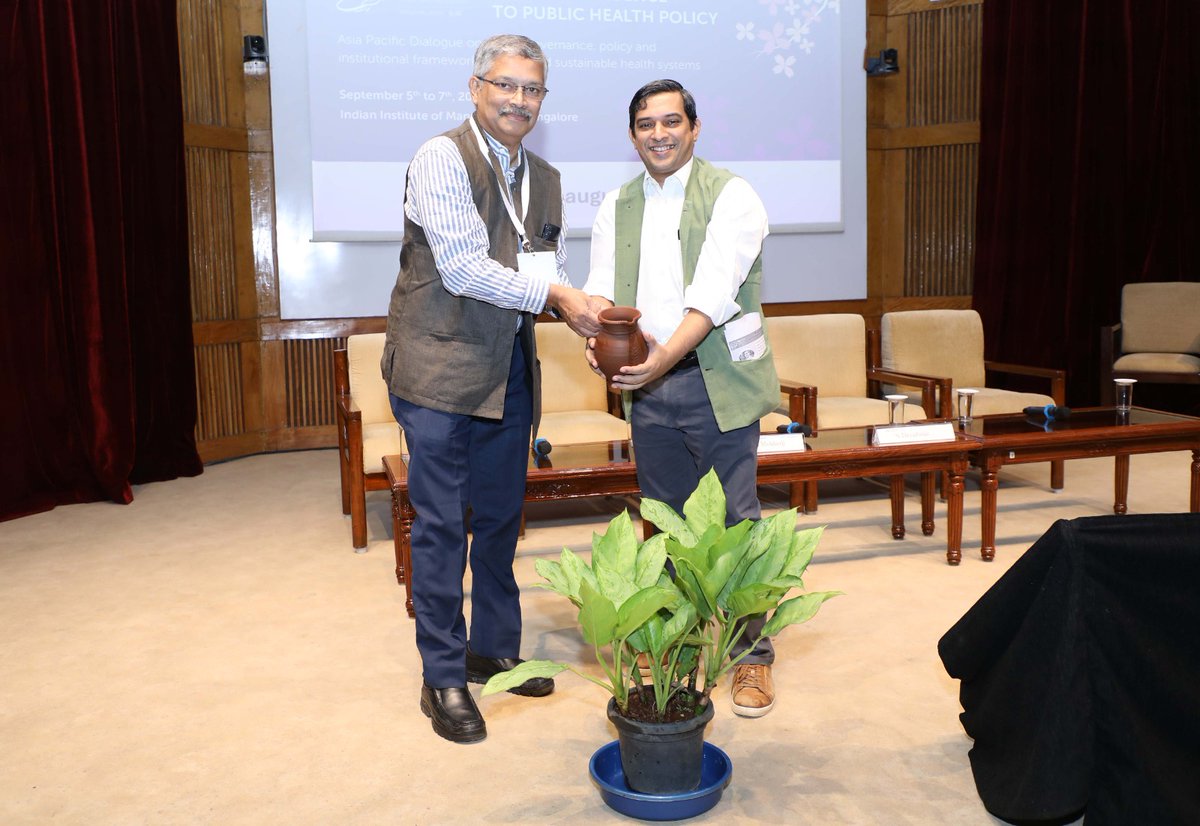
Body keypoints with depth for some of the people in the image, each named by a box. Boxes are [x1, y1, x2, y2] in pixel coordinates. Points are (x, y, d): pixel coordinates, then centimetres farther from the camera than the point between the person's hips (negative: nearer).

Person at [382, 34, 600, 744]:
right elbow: (464, 269, -18)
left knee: (501, 518, 16)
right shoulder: (442, 159, -10)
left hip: (510, 374, 7)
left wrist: (585, 311, -7)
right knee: (441, 526, 0)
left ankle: (494, 649, 33)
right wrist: (555, 295, -17)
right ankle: (443, 678, 13)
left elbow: (554, 272, 15)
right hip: (442, 370, -7)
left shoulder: (545, 180, 13)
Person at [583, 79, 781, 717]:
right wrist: (600, 334, -18)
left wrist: (664, 358, -30)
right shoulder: (617, 206, 13)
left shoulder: (729, 196, -4)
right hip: (647, 385, 5)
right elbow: (602, 286, 5)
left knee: (734, 520, -1)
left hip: (717, 380, -5)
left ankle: (752, 653, 14)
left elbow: (713, 295, -17)